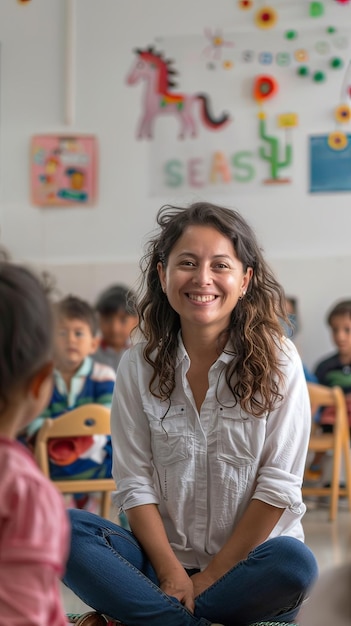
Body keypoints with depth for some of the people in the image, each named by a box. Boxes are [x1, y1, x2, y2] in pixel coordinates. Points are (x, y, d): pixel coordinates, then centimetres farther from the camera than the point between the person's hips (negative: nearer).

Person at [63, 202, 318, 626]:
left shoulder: (278, 362, -5)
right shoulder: (138, 366, 1)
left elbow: (279, 487, -7)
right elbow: (134, 483, -2)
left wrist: (208, 577, -10)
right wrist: (172, 572, -14)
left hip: (248, 557, -1)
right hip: (164, 557, 2)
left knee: (295, 563, -34)